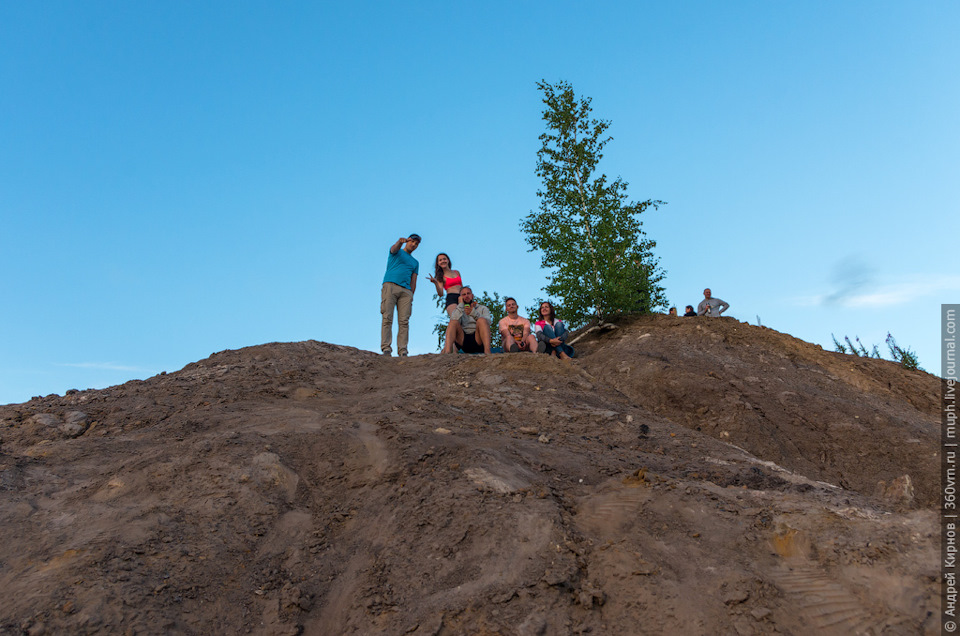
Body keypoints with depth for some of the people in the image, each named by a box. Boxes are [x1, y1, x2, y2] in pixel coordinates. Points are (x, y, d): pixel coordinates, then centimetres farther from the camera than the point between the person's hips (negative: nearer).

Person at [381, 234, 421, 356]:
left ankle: (402, 351, -14)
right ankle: (386, 349, -18)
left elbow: (413, 281, 21)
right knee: (387, 318, -13)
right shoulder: (397, 252, 18)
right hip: (390, 285, -3)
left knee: (404, 321, -9)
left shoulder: (415, 263, 29)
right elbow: (394, 248, -8)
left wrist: (411, 297, 7)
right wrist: (400, 242, -31)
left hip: (406, 290, 4)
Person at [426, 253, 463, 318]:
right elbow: (441, 294, -1)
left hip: (462, 298, 4)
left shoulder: (457, 272, 23)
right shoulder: (441, 276, 11)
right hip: (451, 298, -4)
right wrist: (435, 283, -17)